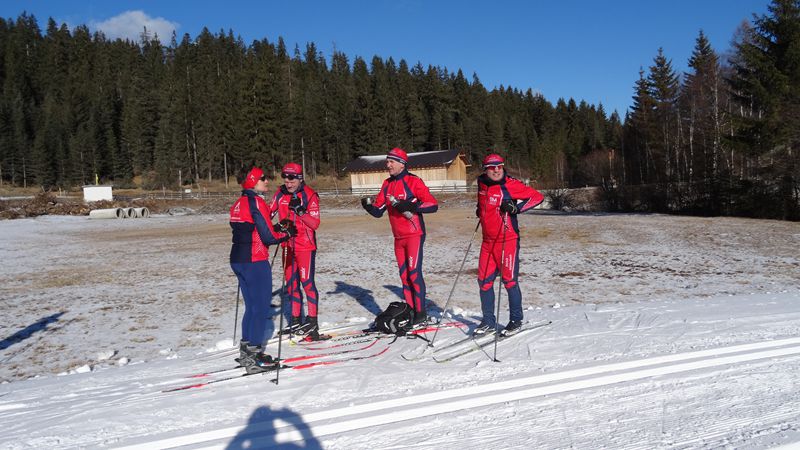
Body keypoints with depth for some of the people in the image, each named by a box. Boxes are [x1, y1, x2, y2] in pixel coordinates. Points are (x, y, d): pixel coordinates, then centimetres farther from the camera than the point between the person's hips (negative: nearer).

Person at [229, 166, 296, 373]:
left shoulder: (239, 203, 12)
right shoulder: (256, 202, -15)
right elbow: (268, 237, -17)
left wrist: (278, 227, 13)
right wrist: (287, 233, 0)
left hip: (238, 260, 9)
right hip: (255, 261, -9)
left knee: (251, 306, 18)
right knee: (261, 308, 0)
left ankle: (246, 352, 24)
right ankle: (254, 357, 4)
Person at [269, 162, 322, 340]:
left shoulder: (310, 195, -11)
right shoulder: (280, 194, 3)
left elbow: (315, 224, -15)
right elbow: (269, 212, 11)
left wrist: (300, 211, -27)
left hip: (305, 245, -6)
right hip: (288, 245, 6)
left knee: (307, 282, -8)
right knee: (291, 283, 12)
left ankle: (312, 321, 1)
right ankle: (296, 320, 23)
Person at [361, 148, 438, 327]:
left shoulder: (413, 181, -9)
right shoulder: (387, 184, 11)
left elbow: (433, 205, -14)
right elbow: (378, 210, 11)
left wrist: (411, 206, -25)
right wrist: (368, 205, -10)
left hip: (414, 235, -7)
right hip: (398, 237, 7)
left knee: (414, 273, -9)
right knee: (404, 275, 9)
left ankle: (421, 314, -2)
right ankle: (410, 311, 16)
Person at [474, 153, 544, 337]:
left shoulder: (510, 184, -11)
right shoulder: (482, 183, 8)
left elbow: (537, 196, -10)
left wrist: (516, 207, -19)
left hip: (508, 240, -6)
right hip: (488, 241, 6)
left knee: (509, 280, -1)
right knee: (484, 281, 7)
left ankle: (516, 320, 15)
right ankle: (489, 322, 19)